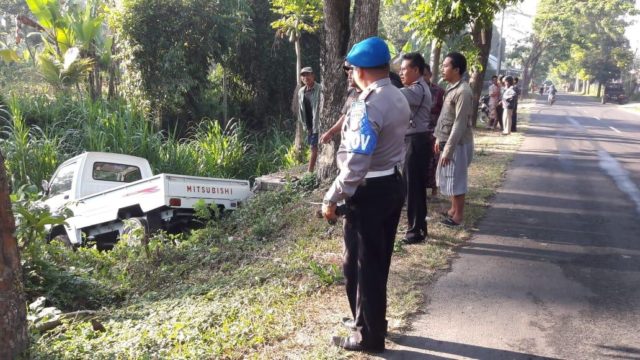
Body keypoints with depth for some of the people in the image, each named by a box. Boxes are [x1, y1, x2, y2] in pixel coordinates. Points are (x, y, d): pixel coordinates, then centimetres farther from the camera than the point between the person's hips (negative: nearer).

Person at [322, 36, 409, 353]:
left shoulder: (368, 106, -22)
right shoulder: (399, 99, 8)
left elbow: (356, 163, -26)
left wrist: (332, 198, -20)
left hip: (369, 192, -9)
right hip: (394, 184, 9)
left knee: (361, 264, 5)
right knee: (378, 261, 20)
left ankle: (369, 336, 18)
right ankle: (371, 321, 36)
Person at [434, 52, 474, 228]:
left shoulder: (463, 92, -21)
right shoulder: (452, 88, 9)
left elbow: (460, 124, -24)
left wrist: (448, 149, -23)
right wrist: (439, 138, 16)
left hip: (458, 144, -9)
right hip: (448, 141, 9)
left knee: (456, 180, 1)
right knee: (449, 179, 18)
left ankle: (458, 216, 14)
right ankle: (453, 209, 33)